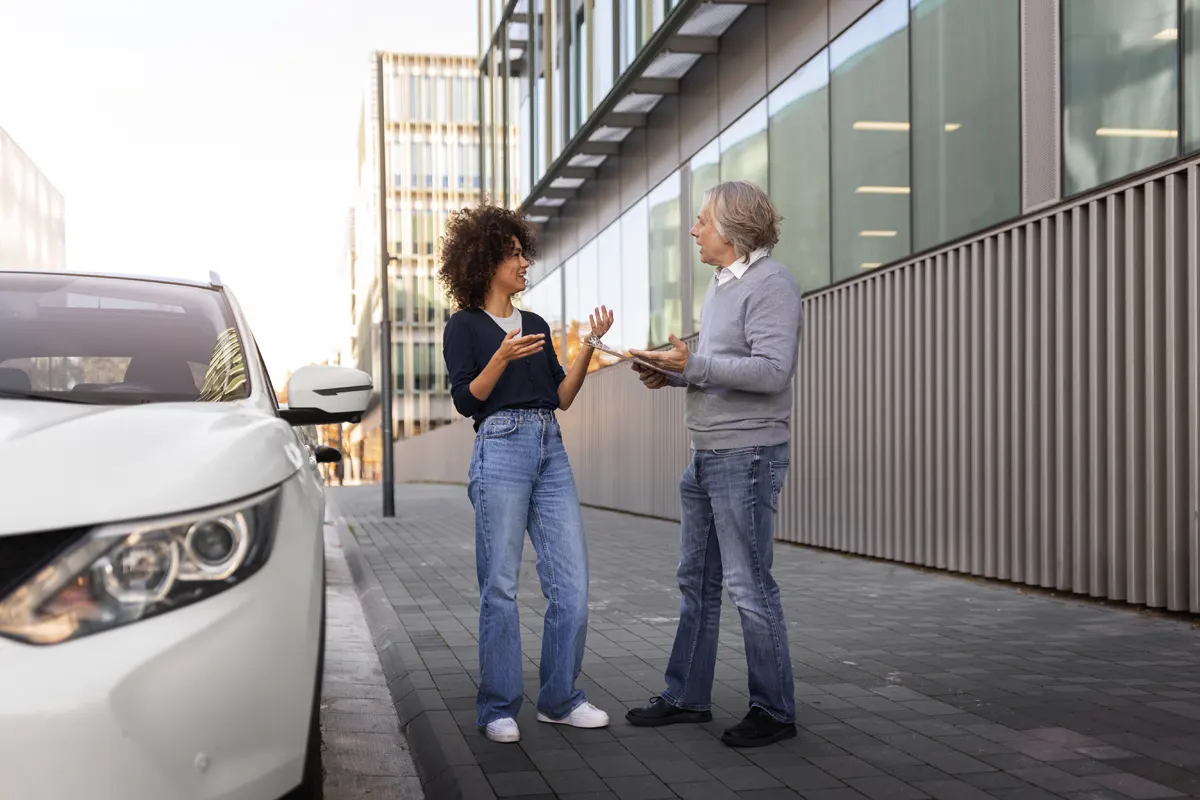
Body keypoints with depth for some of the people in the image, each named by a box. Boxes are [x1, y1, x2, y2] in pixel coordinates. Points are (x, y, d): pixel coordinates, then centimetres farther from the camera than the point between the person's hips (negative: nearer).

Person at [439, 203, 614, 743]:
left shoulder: (536, 325, 21)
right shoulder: (465, 327, 4)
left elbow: (561, 397, 15)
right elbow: (465, 400, -5)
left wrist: (589, 345, 5)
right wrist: (502, 359, -19)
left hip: (550, 452, 6)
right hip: (500, 451, -5)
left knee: (571, 581, 1)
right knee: (500, 586, -3)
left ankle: (560, 699, 12)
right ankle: (498, 708, 9)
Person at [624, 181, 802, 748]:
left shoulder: (771, 284, -12)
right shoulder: (719, 284, 17)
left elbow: (771, 370, -23)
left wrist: (691, 365, -23)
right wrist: (672, 374, 6)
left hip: (748, 455, -10)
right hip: (705, 455, 10)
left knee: (749, 585, -4)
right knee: (696, 580, 14)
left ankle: (774, 710, 9)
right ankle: (687, 696, 25)